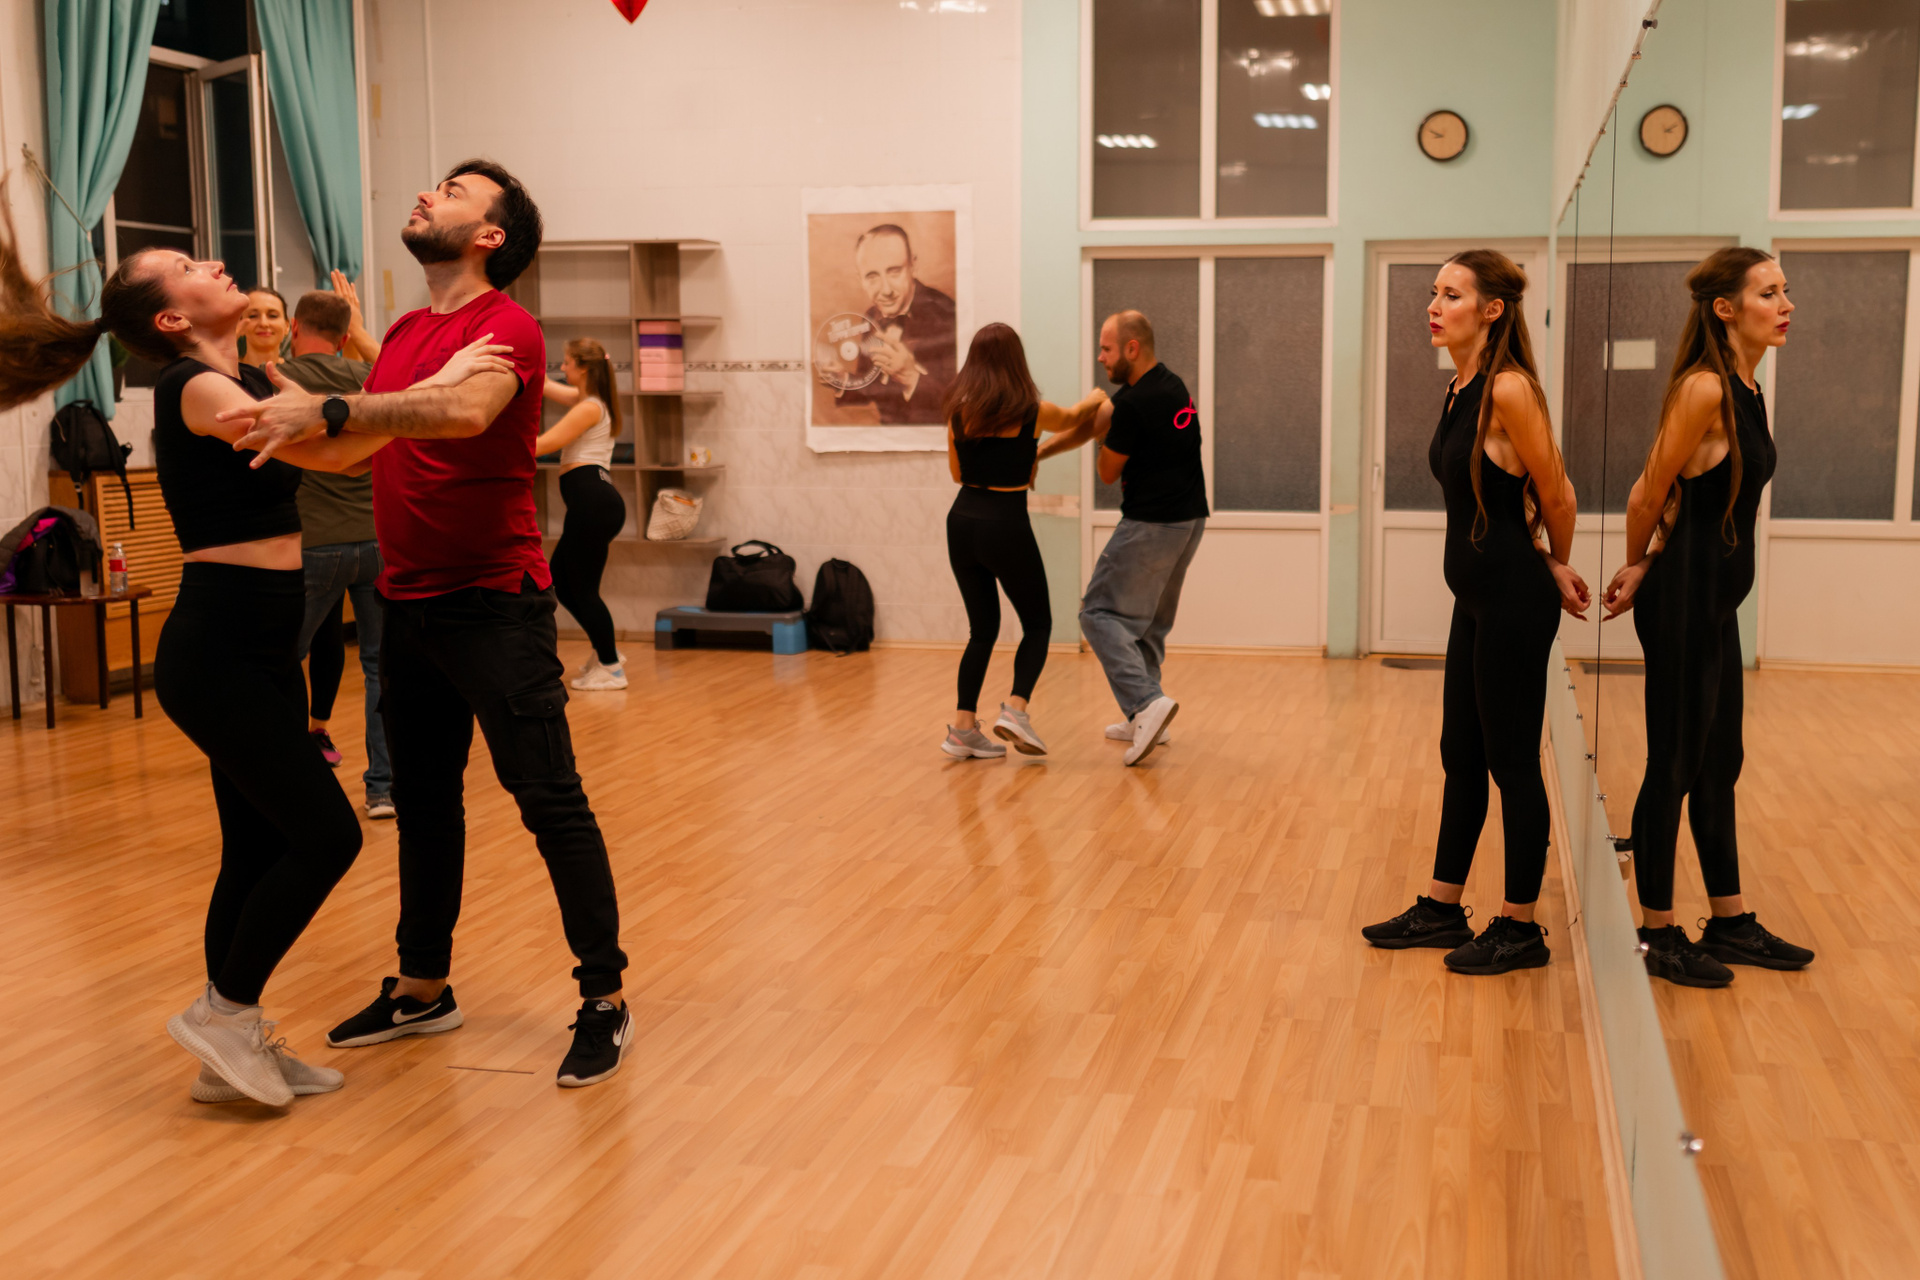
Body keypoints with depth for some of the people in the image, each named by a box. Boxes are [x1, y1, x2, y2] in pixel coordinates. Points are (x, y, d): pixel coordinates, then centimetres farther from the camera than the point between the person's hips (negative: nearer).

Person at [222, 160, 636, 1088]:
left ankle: (605, 999, 6)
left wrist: (327, 411, -36)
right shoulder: (403, 334, 15)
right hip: (408, 601, 9)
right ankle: (422, 987, 30)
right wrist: (283, 385, 11)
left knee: (549, 800, -4)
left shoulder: (505, 327, -12)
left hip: (494, 604, -8)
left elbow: (465, 410, -33)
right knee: (423, 801, 17)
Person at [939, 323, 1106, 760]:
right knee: (1038, 624, 12)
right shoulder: (1033, 412, -6)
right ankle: (1015, 709, -7)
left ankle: (963, 728, 9)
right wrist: (1095, 399, 41)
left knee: (983, 628, 15)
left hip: (962, 522, 4)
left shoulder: (960, 411, 2)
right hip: (1006, 527, -4)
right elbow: (1071, 419, 18)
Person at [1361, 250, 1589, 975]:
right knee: (1461, 756, 16)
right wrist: (1549, 565, 12)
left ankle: (1520, 929, 14)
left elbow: (1557, 495, -11)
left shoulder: (1509, 389, -18)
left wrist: (1554, 569, 5)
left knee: (1512, 764, 1)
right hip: (1478, 597, 9)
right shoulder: (1459, 390, 9)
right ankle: (1442, 909, 28)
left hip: (1514, 602, -9)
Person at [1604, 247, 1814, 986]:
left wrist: (1646, 567, 10)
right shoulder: (1704, 387, -18)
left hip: (1718, 600, 9)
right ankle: (1659, 935, 14)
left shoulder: (1747, 387, 9)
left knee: (1719, 764, 17)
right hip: (1684, 600, -9)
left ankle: (1730, 923, 29)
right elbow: (1648, 493, -12)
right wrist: (1638, 567, 4)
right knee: (1675, 766, 1)